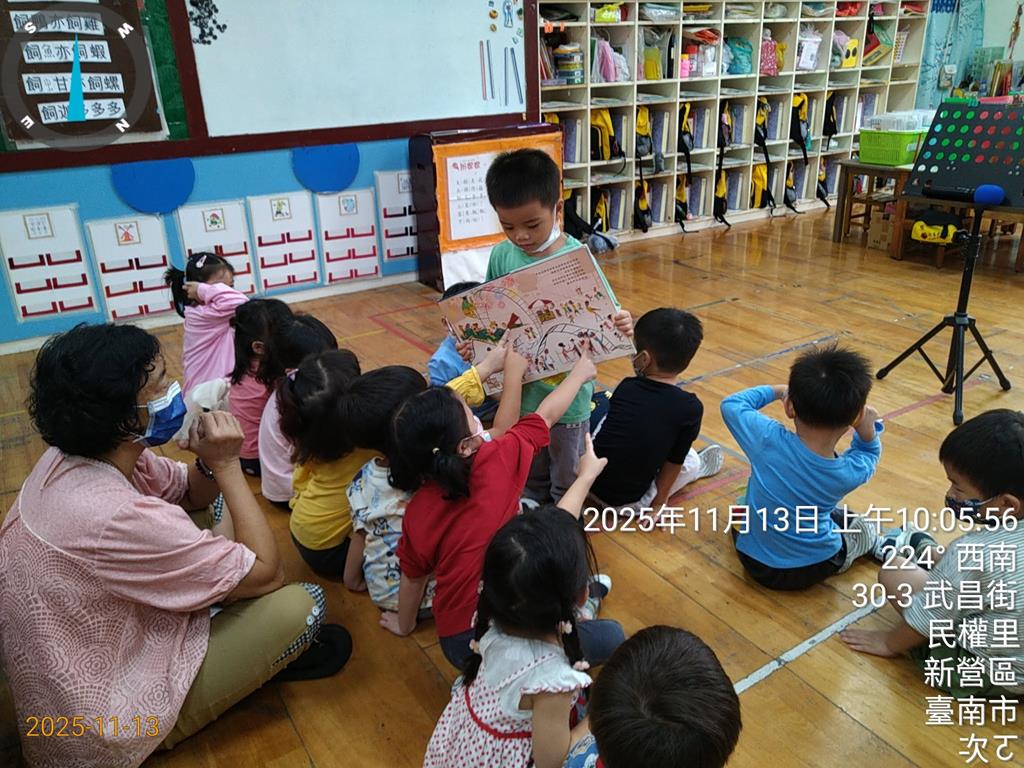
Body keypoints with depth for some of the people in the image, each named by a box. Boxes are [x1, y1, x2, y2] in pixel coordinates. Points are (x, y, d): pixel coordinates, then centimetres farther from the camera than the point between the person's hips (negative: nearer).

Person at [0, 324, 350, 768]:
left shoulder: (72, 456, -11)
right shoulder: (116, 518, -37)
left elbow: (189, 493, 4)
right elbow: (266, 573, -26)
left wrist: (211, 462, -19)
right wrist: (227, 465, -22)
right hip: (104, 724, -8)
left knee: (219, 514, 9)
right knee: (299, 604, -14)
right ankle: (269, 649, 19)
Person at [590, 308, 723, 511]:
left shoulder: (626, 387, -8)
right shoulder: (690, 407, -17)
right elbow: (674, 462, -6)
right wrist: (659, 503, 8)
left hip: (588, 482, 2)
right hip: (630, 502, -2)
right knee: (691, 461, 15)